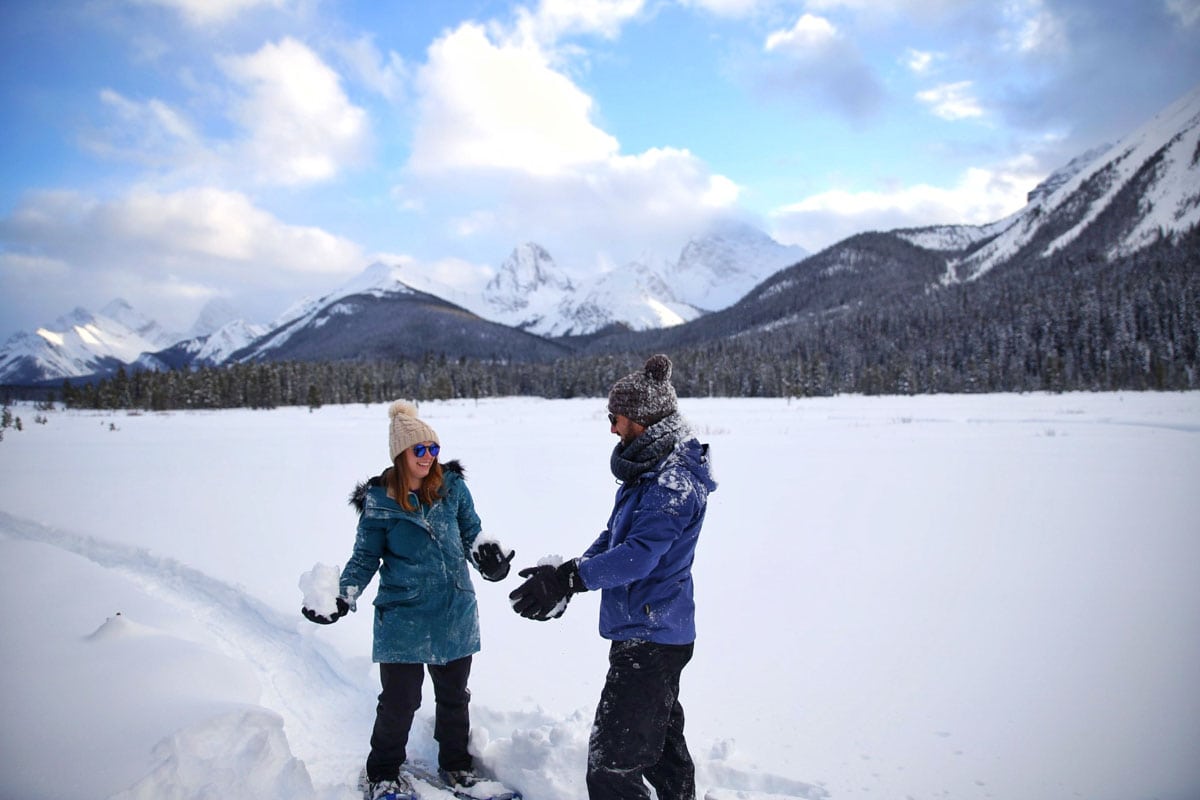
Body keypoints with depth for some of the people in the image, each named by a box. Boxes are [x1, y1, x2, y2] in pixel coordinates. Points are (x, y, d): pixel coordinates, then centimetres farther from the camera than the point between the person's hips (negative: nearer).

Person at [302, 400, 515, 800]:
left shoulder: (452, 485, -3)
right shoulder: (379, 500, -7)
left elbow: (471, 530, 7)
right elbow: (366, 557, 1)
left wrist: (488, 554, -14)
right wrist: (343, 596, -13)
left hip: (455, 613, 3)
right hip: (403, 615, -3)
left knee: (454, 695, 17)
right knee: (399, 700, 3)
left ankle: (456, 763, 39)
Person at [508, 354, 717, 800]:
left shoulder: (674, 481, -21)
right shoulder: (650, 469, 11)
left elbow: (638, 555, -31)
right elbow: (613, 538, 14)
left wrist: (567, 580, -35)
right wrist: (568, 574, 2)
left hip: (651, 639, -11)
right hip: (654, 633, 11)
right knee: (662, 741, 25)